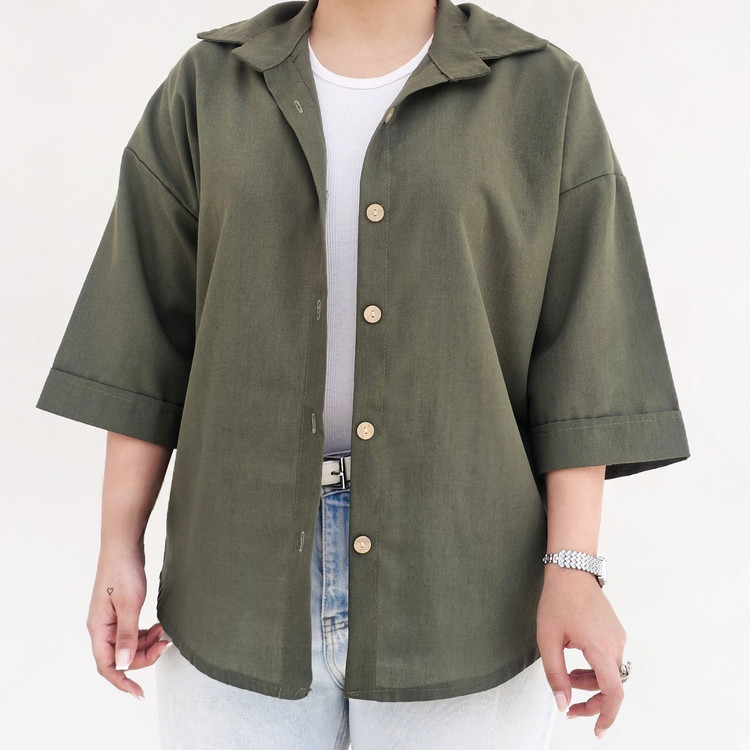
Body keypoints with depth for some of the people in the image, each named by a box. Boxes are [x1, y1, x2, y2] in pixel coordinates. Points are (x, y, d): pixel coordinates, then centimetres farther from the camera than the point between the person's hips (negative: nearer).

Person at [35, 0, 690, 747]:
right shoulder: (209, 89, 3)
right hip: (249, 563, 2)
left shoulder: (545, 94, -1)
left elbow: (578, 357, -4)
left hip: (455, 572, -1)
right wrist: (119, 550, 1)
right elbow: (149, 337, 3)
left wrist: (573, 571, -11)